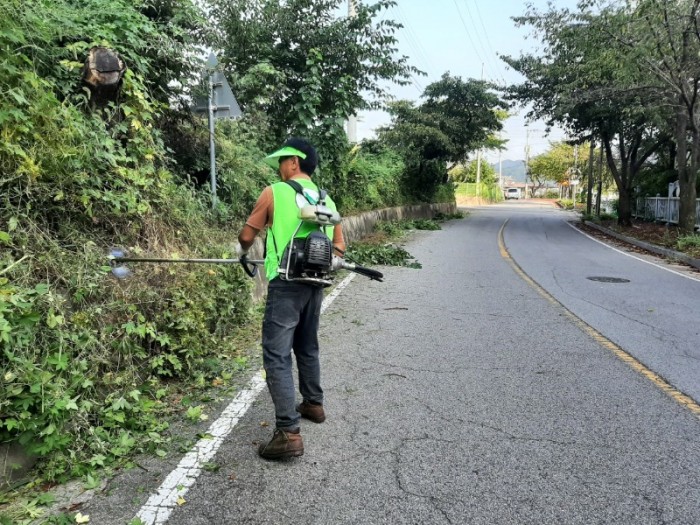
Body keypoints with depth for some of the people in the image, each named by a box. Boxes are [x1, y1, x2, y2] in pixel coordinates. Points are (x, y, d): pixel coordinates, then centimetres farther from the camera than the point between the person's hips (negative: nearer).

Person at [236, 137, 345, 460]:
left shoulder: (274, 192, -4)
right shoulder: (326, 200, 11)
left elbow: (247, 236, 2)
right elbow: (338, 247, 13)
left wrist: (241, 251, 24)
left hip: (286, 285, -6)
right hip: (315, 284, 7)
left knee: (277, 356, -5)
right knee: (307, 348, 23)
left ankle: (289, 433, -8)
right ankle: (313, 404, 38)